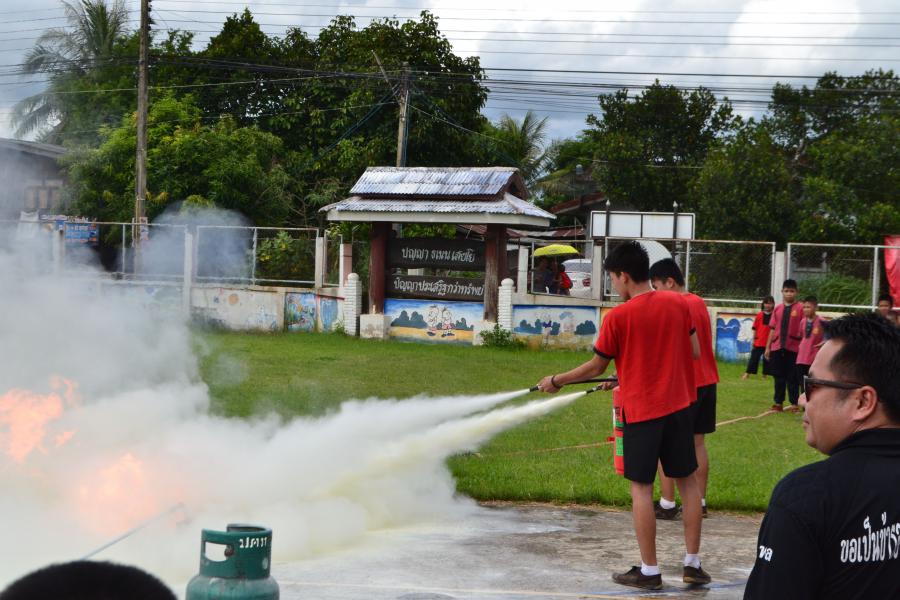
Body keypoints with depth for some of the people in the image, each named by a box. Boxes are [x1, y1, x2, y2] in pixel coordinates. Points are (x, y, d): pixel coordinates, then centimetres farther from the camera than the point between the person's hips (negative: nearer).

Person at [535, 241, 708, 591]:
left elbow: (596, 367, -1)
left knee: (641, 487, 3)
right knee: (687, 481, 12)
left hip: (640, 411, -4)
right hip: (679, 405, 4)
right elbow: (694, 352, 8)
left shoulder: (617, 317, -10)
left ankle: (649, 572, 6)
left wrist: (556, 381, 13)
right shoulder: (679, 304, 2)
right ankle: (693, 564, 14)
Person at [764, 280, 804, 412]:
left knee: (792, 377, 3)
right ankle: (778, 403, 16)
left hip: (793, 348, -4)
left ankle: (794, 404, 11)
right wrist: (768, 347, 9)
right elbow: (773, 329, 10)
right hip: (777, 347, 4)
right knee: (779, 377, 9)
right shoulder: (778, 309, 8)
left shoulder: (799, 309, -5)